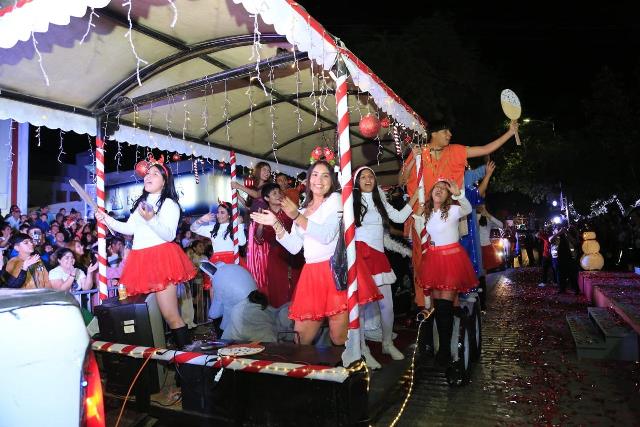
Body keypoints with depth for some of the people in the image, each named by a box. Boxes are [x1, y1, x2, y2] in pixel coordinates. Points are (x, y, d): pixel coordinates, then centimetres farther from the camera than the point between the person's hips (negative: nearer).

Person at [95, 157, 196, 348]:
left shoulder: (169, 203, -2)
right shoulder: (141, 202, 20)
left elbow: (169, 235, -13)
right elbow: (129, 229, 22)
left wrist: (151, 219, -26)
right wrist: (107, 219, 14)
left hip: (160, 259, -7)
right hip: (140, 260, 8)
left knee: (171, 316, -10)